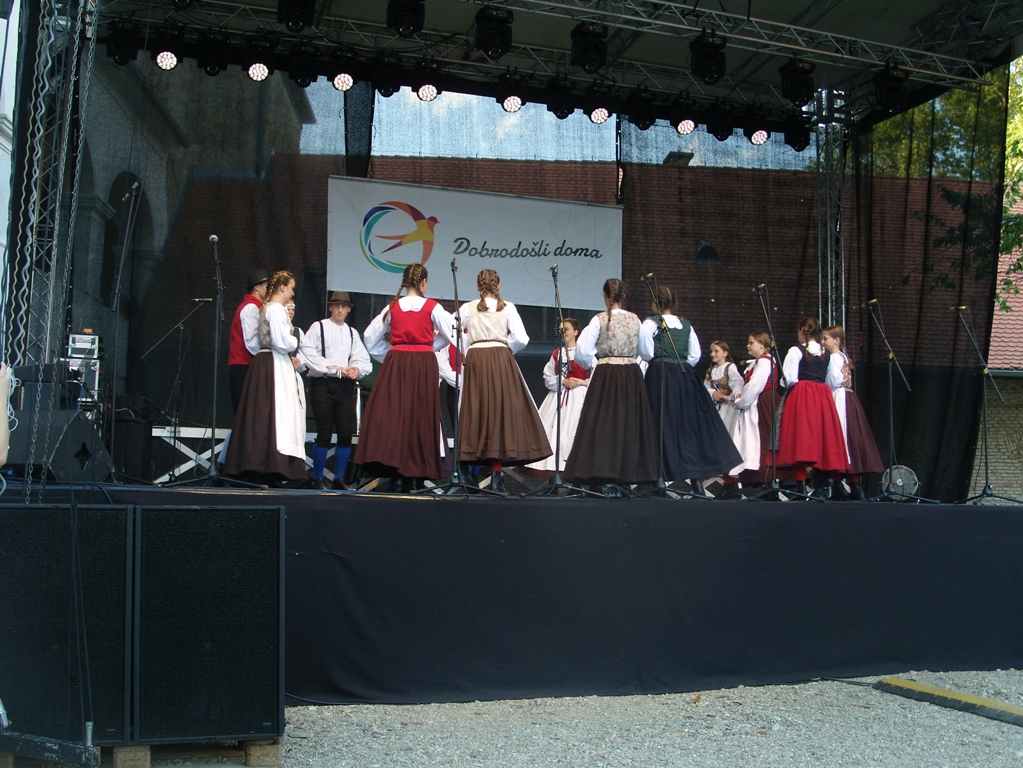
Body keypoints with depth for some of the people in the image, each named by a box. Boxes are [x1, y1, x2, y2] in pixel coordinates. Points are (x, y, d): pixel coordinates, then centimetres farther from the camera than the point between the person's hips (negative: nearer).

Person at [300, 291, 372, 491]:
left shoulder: (352, 333, 17)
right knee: (325, 433, -6)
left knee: (346, 434, 0)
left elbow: (363, 360, 9)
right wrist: (332, 368, -15)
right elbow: (308, 353, -8)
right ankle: (318, 479, 6)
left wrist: (357, 368, -14)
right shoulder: (318, 327, 4)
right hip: (322, 385, -4)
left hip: (346, 387, 4)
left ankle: (339, 478, 12)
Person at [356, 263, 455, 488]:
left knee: (392, 413, 2)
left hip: (396, 363, 1)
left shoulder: (392, 307, 5)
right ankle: (412, 473, 4)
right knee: (419, 416, 3)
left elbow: (370, 336, 10)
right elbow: (451, 333, 5)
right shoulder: (432, 307, -1)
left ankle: (392, 468, -6)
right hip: (424, 364, -1)